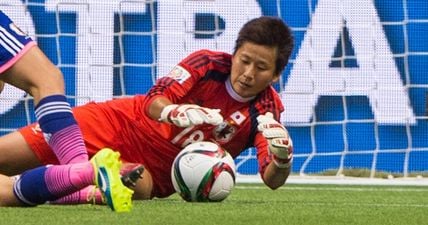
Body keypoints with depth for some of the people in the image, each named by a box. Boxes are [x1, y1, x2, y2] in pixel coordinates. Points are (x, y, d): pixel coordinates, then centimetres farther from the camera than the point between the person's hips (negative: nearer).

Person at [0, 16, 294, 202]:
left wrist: (282, 158, -43)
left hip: (156, 173, 0)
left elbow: (272, 180, -19)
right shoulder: (208, 63, -12)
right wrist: (176, 113, -42)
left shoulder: (265, 113, -11)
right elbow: (154, 101, -19)